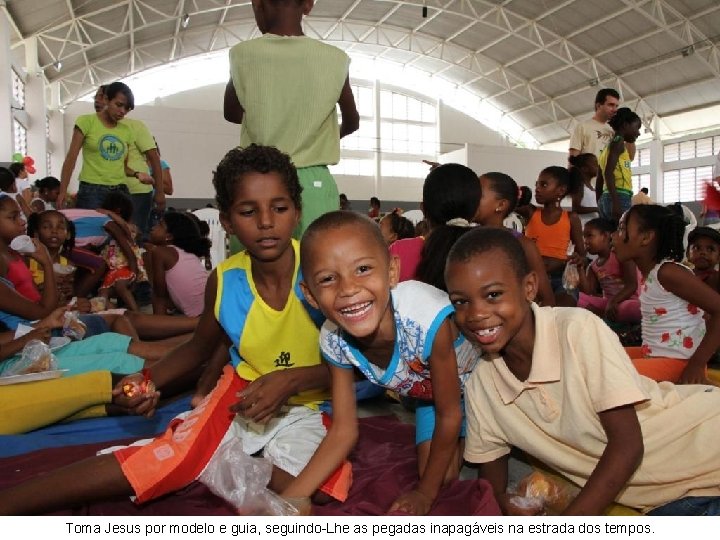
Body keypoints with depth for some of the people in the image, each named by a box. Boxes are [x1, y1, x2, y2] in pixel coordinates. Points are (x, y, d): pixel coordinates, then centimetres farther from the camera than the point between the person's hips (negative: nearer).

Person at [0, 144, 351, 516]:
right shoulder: (225, 280, -10)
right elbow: (198, 347, 10)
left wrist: (292, 379, -29)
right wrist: (148, 381, -8)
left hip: (307, 406, -1)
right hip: (242, 395, 2)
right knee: (161, 460, -18)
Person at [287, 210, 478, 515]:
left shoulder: (427, 318, -44)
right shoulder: (335, 341, -28)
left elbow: (450, 414, -27)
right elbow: (343, 431, -15)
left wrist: (426, 493, -14)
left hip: (471, 379, -3)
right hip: (427, 393, 3)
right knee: (440, 473, 1)